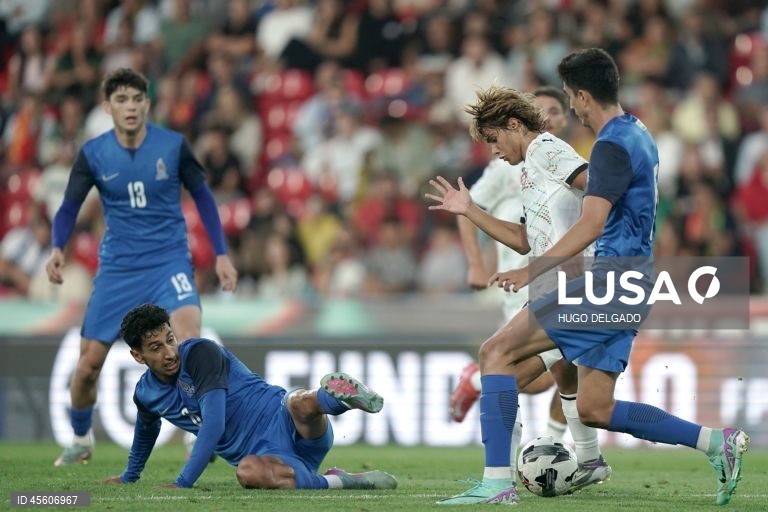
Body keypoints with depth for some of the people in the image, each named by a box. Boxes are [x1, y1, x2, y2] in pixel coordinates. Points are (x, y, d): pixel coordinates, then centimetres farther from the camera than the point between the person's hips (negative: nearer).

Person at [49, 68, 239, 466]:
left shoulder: (173, 146, -7)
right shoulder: (93, 154, -6)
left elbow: (202, 196, 6)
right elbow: (69, 207, 3)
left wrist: (221, 254, 3)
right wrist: (57, 248, -17)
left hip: (169, 261, -2)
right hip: (117, 268, 2)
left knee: (188, 336, -29)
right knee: (87, 364, 3)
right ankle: (80, 440, 31)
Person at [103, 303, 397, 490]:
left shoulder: (200, 353, -11)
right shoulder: (145, 393, 11)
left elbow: (213, 423, -21)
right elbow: (146, 431, 38)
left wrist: (182, 483, -22)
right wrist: (129, 476, 53)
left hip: (283, 420, -7)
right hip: (264, 454, 7)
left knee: (302, 404, -47)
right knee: (249, 472, -37)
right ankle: (336, 482, -29)